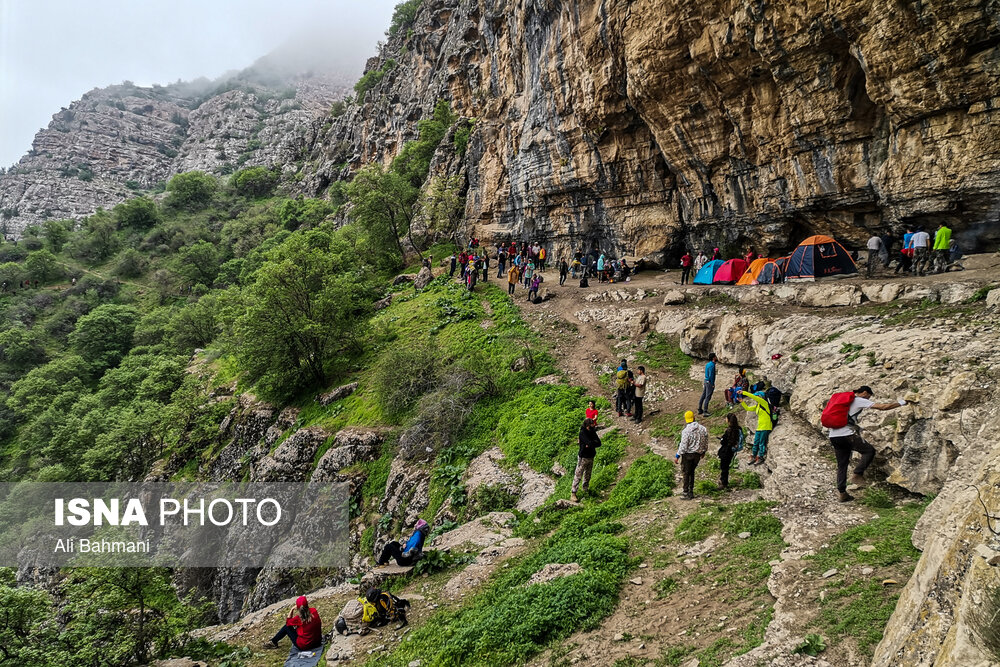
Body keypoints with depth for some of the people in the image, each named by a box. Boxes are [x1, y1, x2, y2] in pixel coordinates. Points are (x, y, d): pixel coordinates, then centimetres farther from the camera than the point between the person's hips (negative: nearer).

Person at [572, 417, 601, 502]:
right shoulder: (582, 433, -20)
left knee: (587, 475, 19)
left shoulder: (593, 432, 1)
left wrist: (590, 444, -21)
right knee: (578, 476, -3)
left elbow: (599, 443, -6)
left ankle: (585, 489, 36)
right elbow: (589, 443, -31)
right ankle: (573, 493, 2)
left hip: (591, 457, 7)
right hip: (583, 457, -7)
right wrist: (595, 442, -12)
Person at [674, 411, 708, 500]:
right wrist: (703, 451, 25)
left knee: (686, 473, 5)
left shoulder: (686, 431, -19)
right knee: (692, 472, 20)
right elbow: (706, 442, 8)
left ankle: (686, 493, 7)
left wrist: (677, 456, -10)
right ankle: (691, 491, 24)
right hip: (698, 454, 6)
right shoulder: (703, 429, -2)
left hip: (688, 454, -6)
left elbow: (683, 445, -19)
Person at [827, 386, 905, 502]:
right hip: (847, 435, -7)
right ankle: (857, 475, 4)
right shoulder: (860, 401, 0)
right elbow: (882, 407, -1)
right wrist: (900, 403, 13)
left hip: (833, 436, 7)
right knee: (869, 451, 12)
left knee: (842, 465, 13)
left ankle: (842, 494, 13)